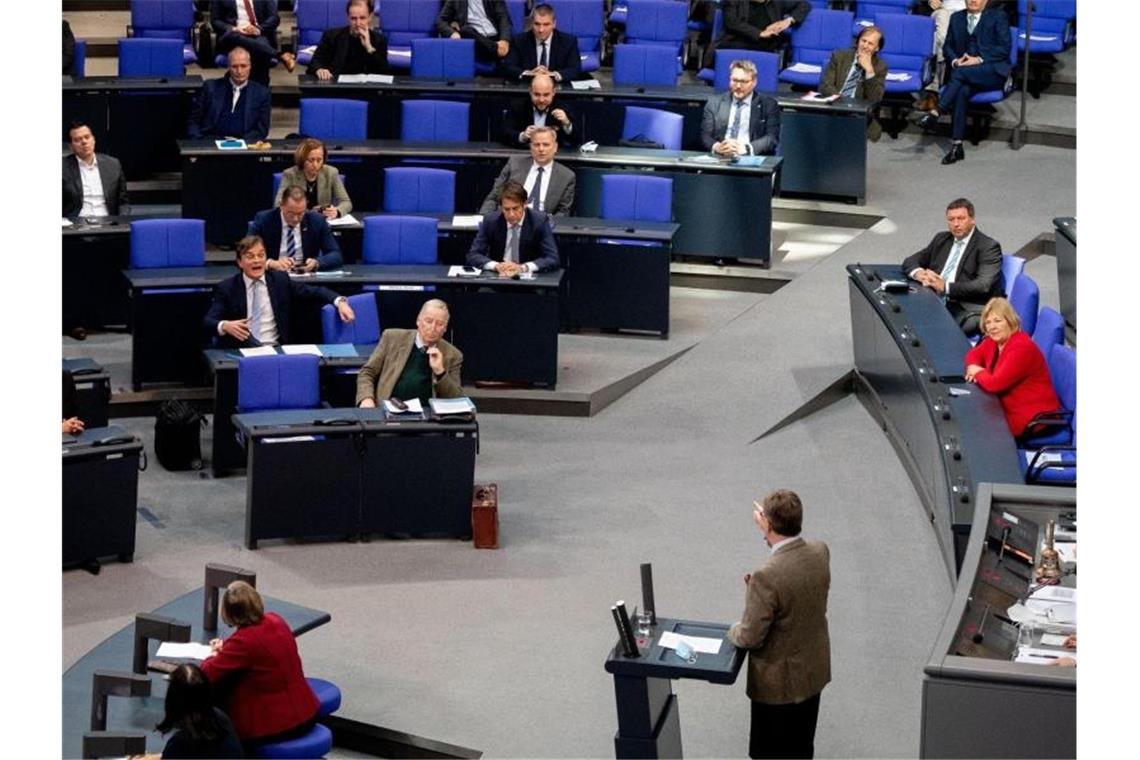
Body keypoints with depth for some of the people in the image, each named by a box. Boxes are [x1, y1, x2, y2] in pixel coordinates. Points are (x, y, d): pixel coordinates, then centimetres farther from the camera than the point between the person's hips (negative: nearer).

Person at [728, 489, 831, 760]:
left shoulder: (767, 577, -34)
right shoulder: (820, 552, -11)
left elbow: (750, 637, -23)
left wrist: (734, 631, -2)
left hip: (780, 683, -7)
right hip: (814, 672, 7)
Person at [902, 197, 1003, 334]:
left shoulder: (988, 247, 1)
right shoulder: (941, 239, 21)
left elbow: (983, 286, -12)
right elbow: (910, 261, 22)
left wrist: (945, 287, -20)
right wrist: (918, 273, -3)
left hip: (967, 309, -6)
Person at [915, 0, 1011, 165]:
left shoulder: (998, 17, 6)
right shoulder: (956, 18, 19)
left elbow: (1004, 48, -4)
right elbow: (947, 46, 16)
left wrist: (979, 60, -15)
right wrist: (955, 60, -7)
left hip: (993, 72, -3)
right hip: (965, 76, 3)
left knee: (960, 72, -34)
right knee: (962, 91, -32)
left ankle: (935, 113, -37)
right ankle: (956, 146, -36)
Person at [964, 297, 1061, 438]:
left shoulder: (1021, 347, -24)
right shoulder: (994, 340, 3)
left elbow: (994, 384, -27)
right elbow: (974, 354, 21)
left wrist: (978, 372, -6)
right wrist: (973, 367, -3)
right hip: (1010, 408, 8)